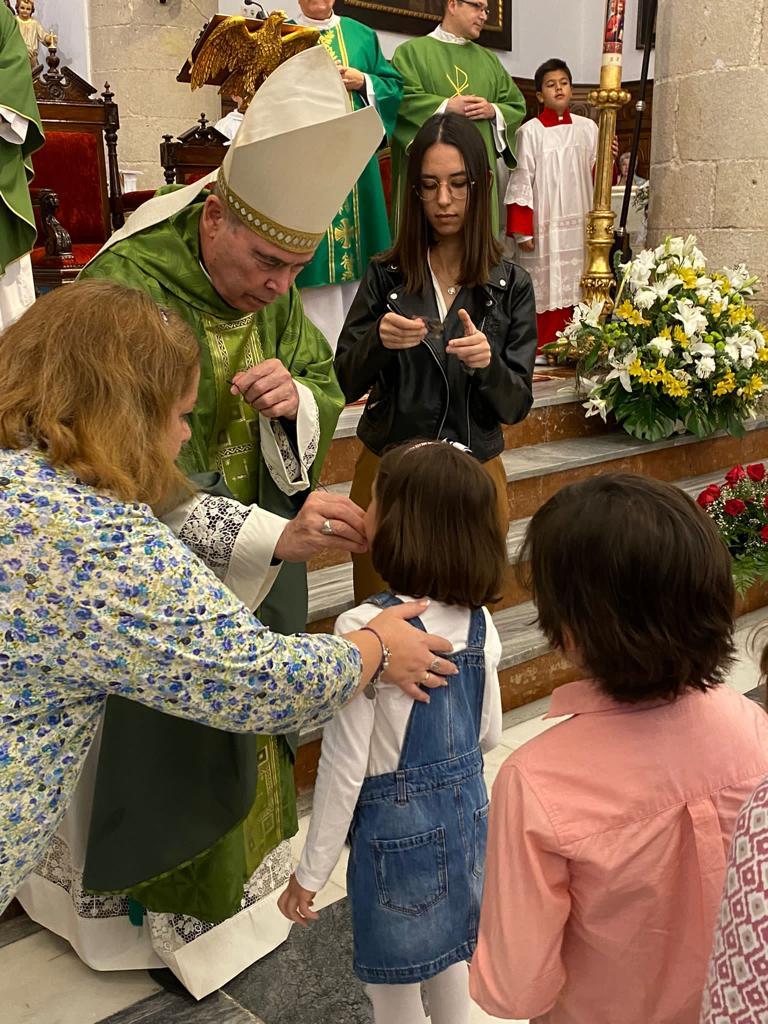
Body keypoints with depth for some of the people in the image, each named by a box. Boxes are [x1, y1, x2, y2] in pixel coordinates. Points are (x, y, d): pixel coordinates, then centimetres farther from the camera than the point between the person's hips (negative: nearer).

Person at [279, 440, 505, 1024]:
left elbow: (345, 765, -21)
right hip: (466, 810, 6)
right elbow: (488, 734, 5)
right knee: (449, 955, 26)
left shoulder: (366, 628, -25)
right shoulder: (478, 621, -7)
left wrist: (310, 873, -9)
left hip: (397, 825, -6)